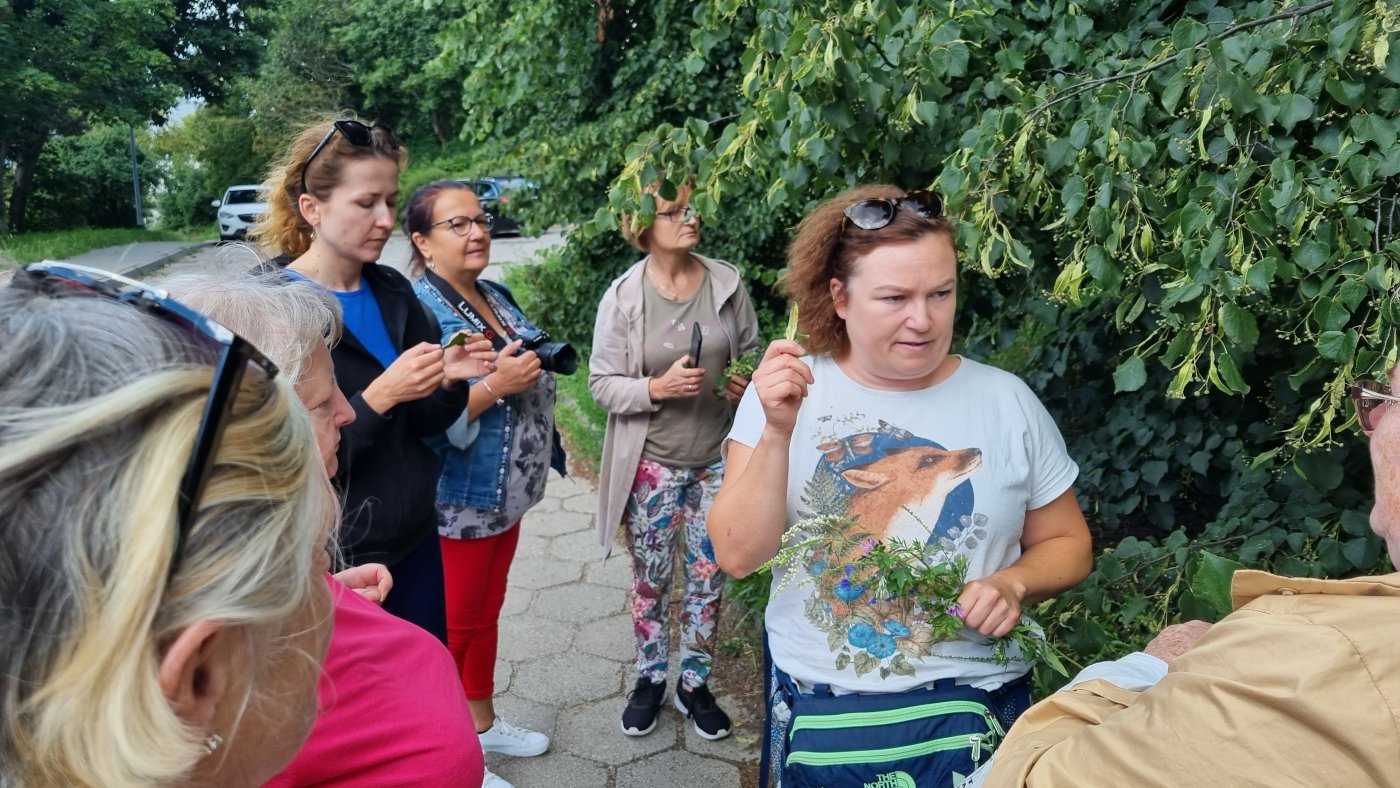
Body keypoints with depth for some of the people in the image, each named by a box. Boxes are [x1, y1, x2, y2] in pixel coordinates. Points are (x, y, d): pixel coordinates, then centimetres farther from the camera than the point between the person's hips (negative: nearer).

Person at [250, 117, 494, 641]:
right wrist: (379, 396, -27)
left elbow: (421, 423, 6)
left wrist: (447, 382, -12)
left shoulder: (394, 292, 1)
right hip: (335, 556, -5)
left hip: (414, 539, 6)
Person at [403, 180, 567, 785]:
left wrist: (539, 365, -1)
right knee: (453, 628, 9)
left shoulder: (497, 297, 6)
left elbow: (526, 376, 19)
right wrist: (496, 385, -30)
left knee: (486, 611, 23)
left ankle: (482, 721, 43)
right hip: (457, 502, -8)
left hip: (506, 493, 8)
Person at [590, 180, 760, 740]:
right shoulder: (622, 297, -10)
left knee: (708, 578, 12)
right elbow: (602, 384, -7)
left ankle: (694, 684, 33)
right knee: (650, 578, 13)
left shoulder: (727, 282, -3)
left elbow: (752, 354, 8)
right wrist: (657, 388, -24)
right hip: (652, 463, -2)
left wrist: (747, 384, -13)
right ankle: (650, 680, 35)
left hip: (717, 459, 2)